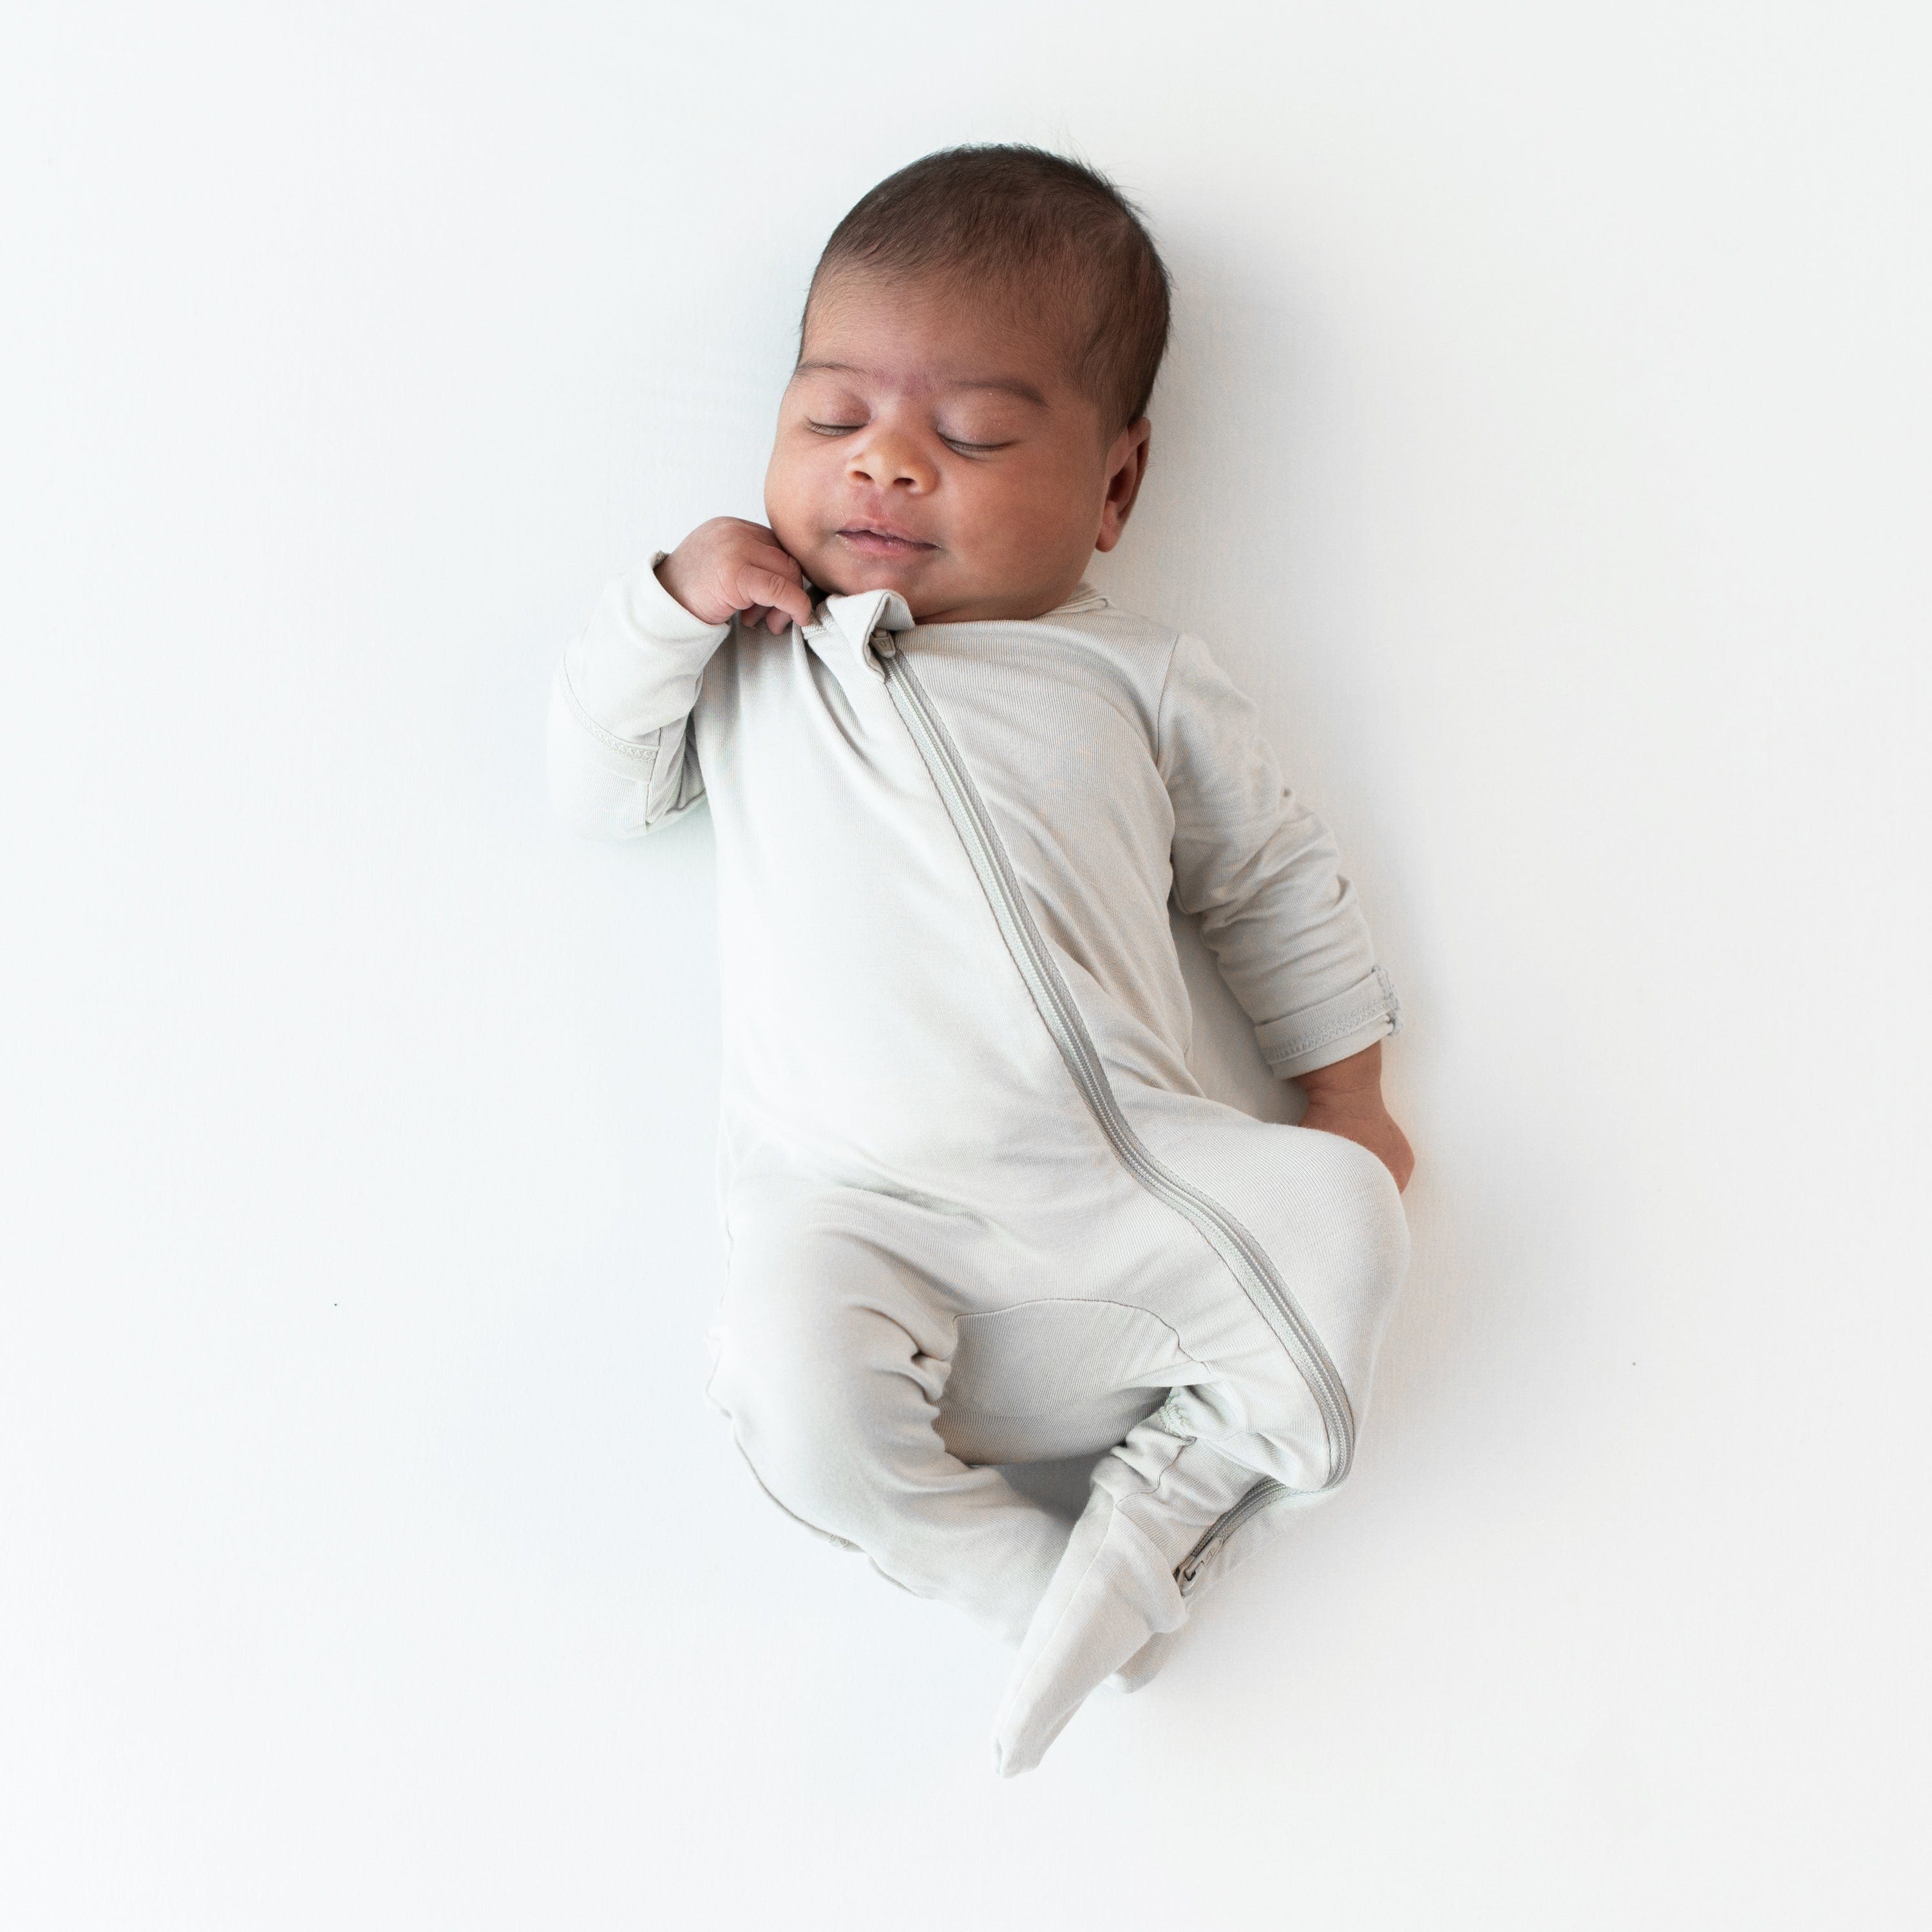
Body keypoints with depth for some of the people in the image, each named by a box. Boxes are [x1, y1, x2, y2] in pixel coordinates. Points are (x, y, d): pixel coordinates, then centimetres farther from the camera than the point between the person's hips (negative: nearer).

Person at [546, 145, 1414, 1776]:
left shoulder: (1137, 678, 14)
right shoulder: (753, 662, 17)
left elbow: (1274, 876, 20)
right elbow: (599, 785, 16)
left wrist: (1345, 1090, 15)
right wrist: (668, 601, 2)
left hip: (1124, 1184, 1)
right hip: (862, 1214, -1)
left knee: (1336, 1216, -22)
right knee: (795, 1365, -30)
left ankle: (1157, 1511, -7)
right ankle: (1028, 1578, -8)